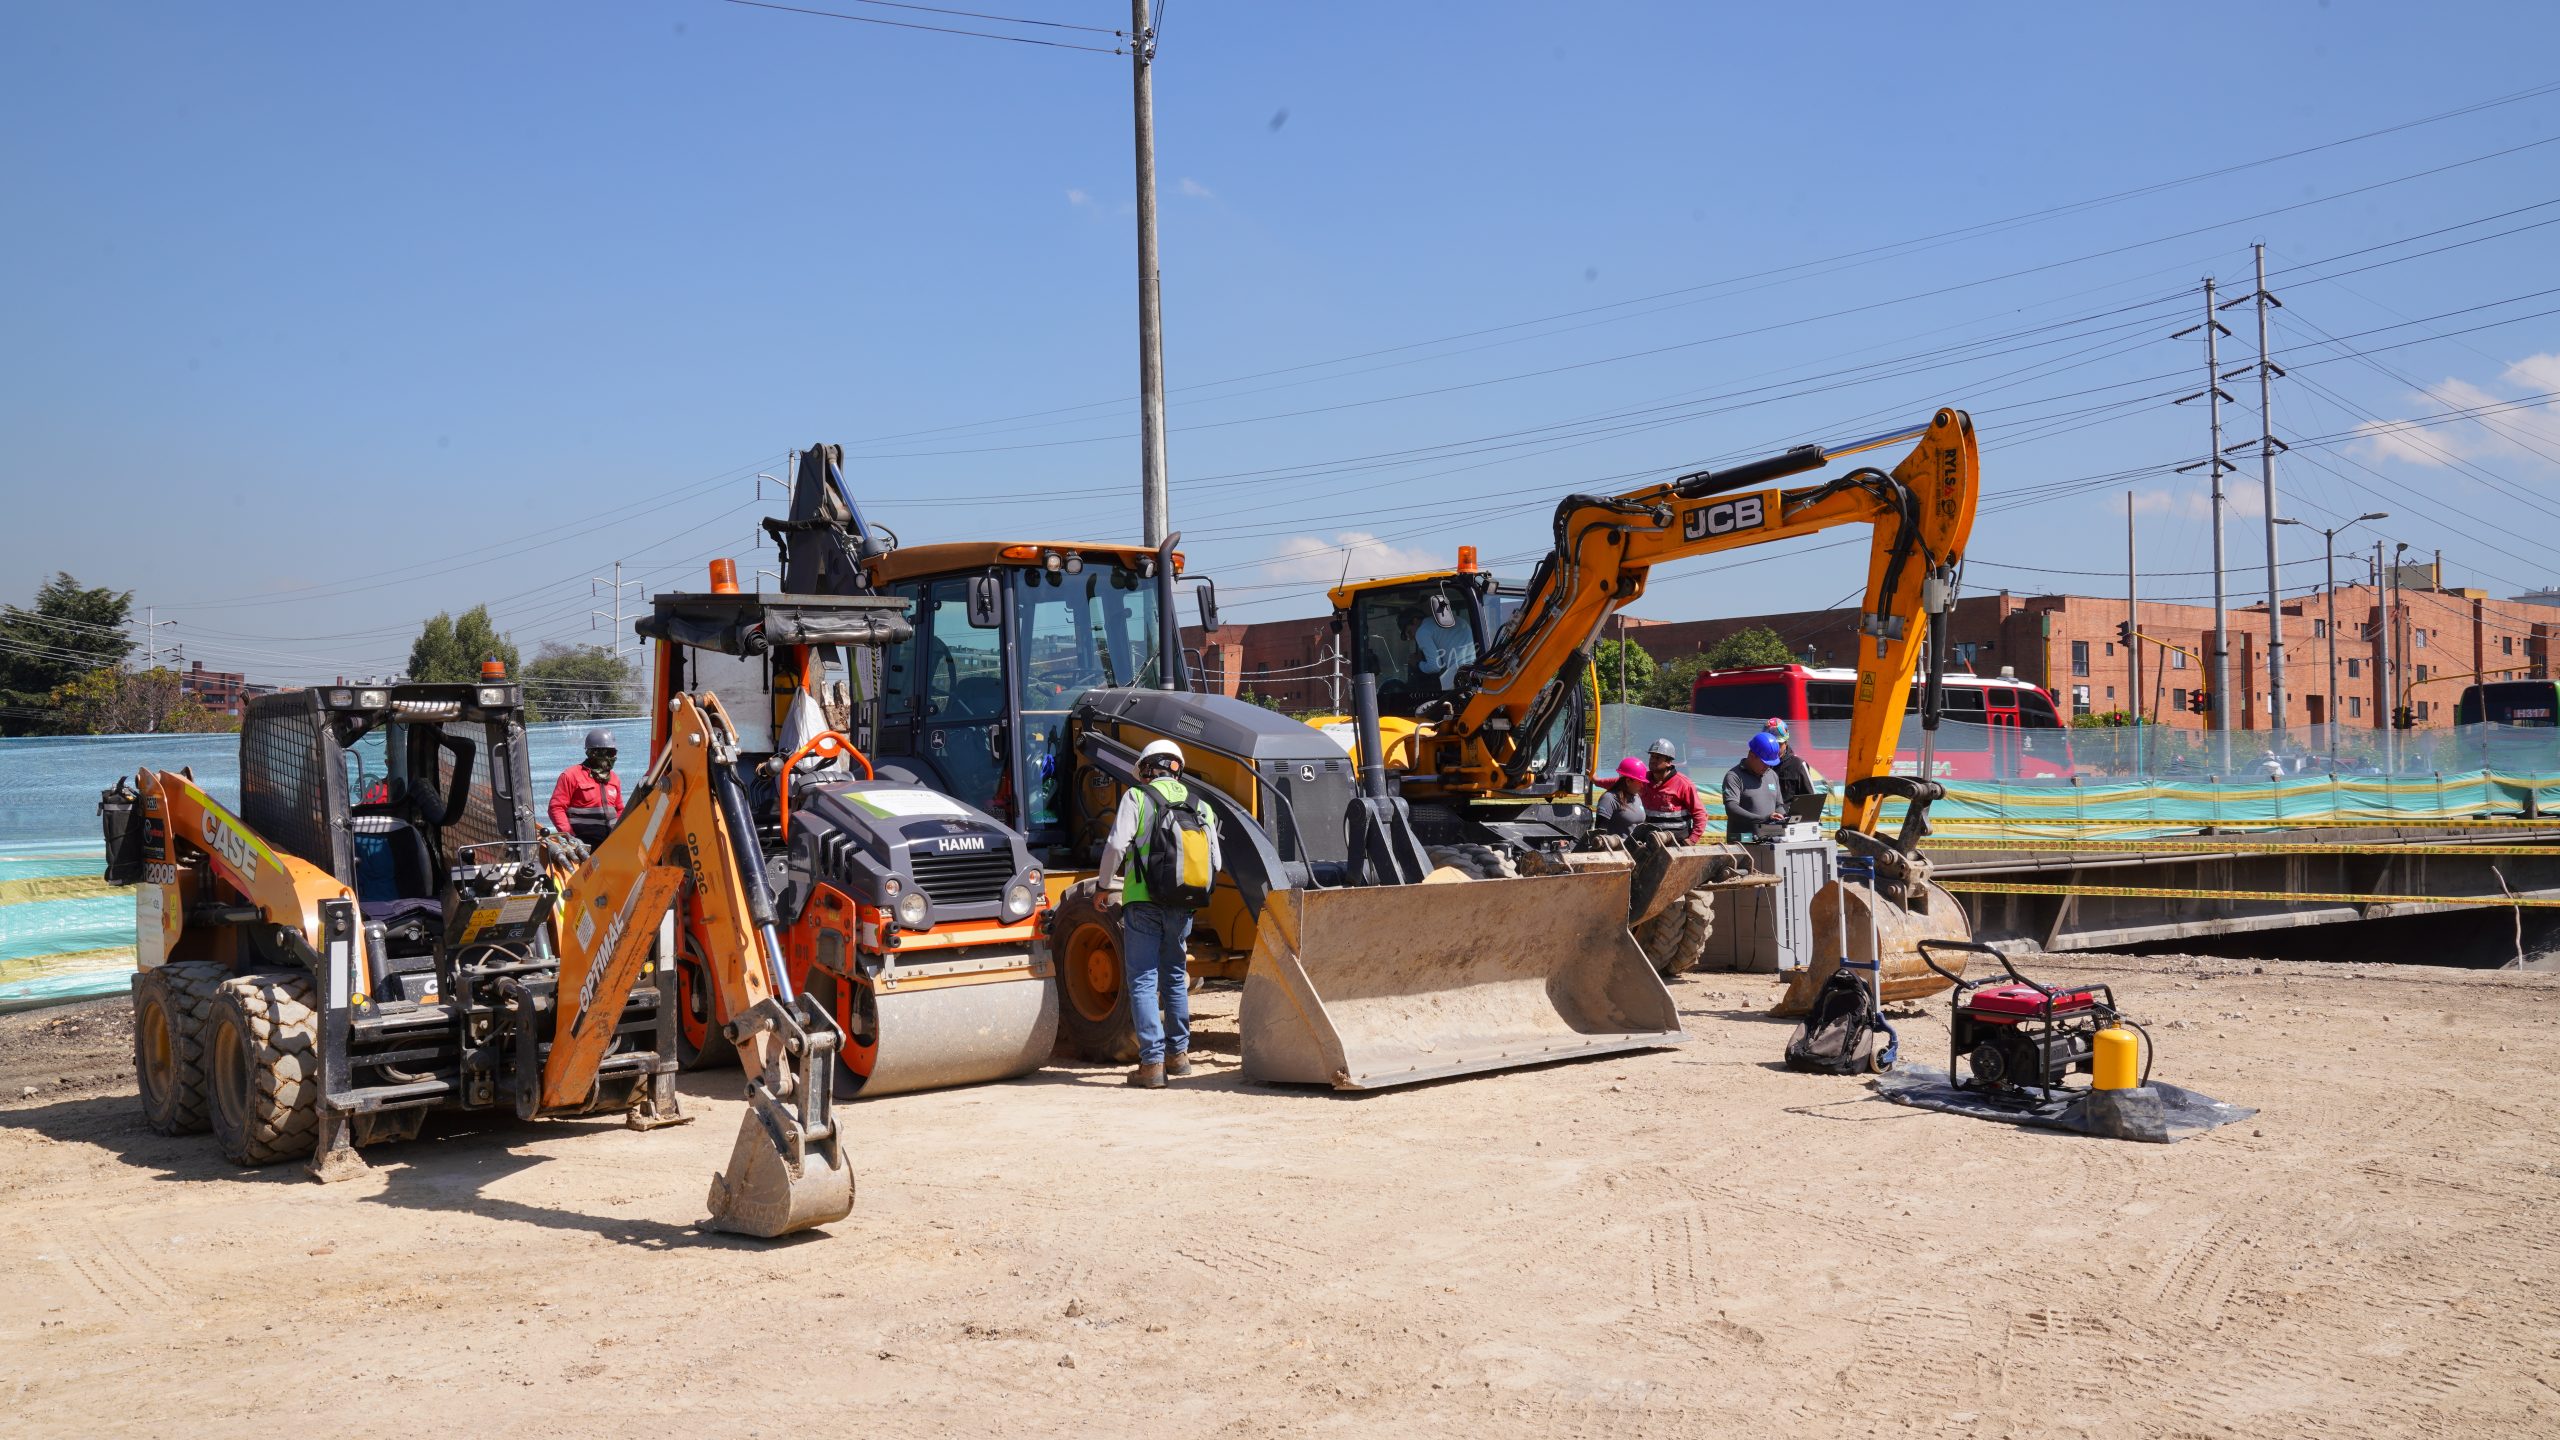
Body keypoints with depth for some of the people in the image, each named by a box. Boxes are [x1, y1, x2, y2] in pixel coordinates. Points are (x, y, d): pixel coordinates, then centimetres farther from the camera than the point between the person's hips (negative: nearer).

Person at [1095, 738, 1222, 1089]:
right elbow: (1214, 862, 10)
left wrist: (1107, 887, 2)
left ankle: (1152, 1063, -7)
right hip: (1182, 907, 4)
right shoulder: (1200, 806, 12)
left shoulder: (1137, 797, -1)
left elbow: (1116, 846, -12)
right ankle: (1178, 1053, 28)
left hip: (1143, 902, -4)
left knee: (1143, 982, -1)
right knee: (1174, 977, 20)